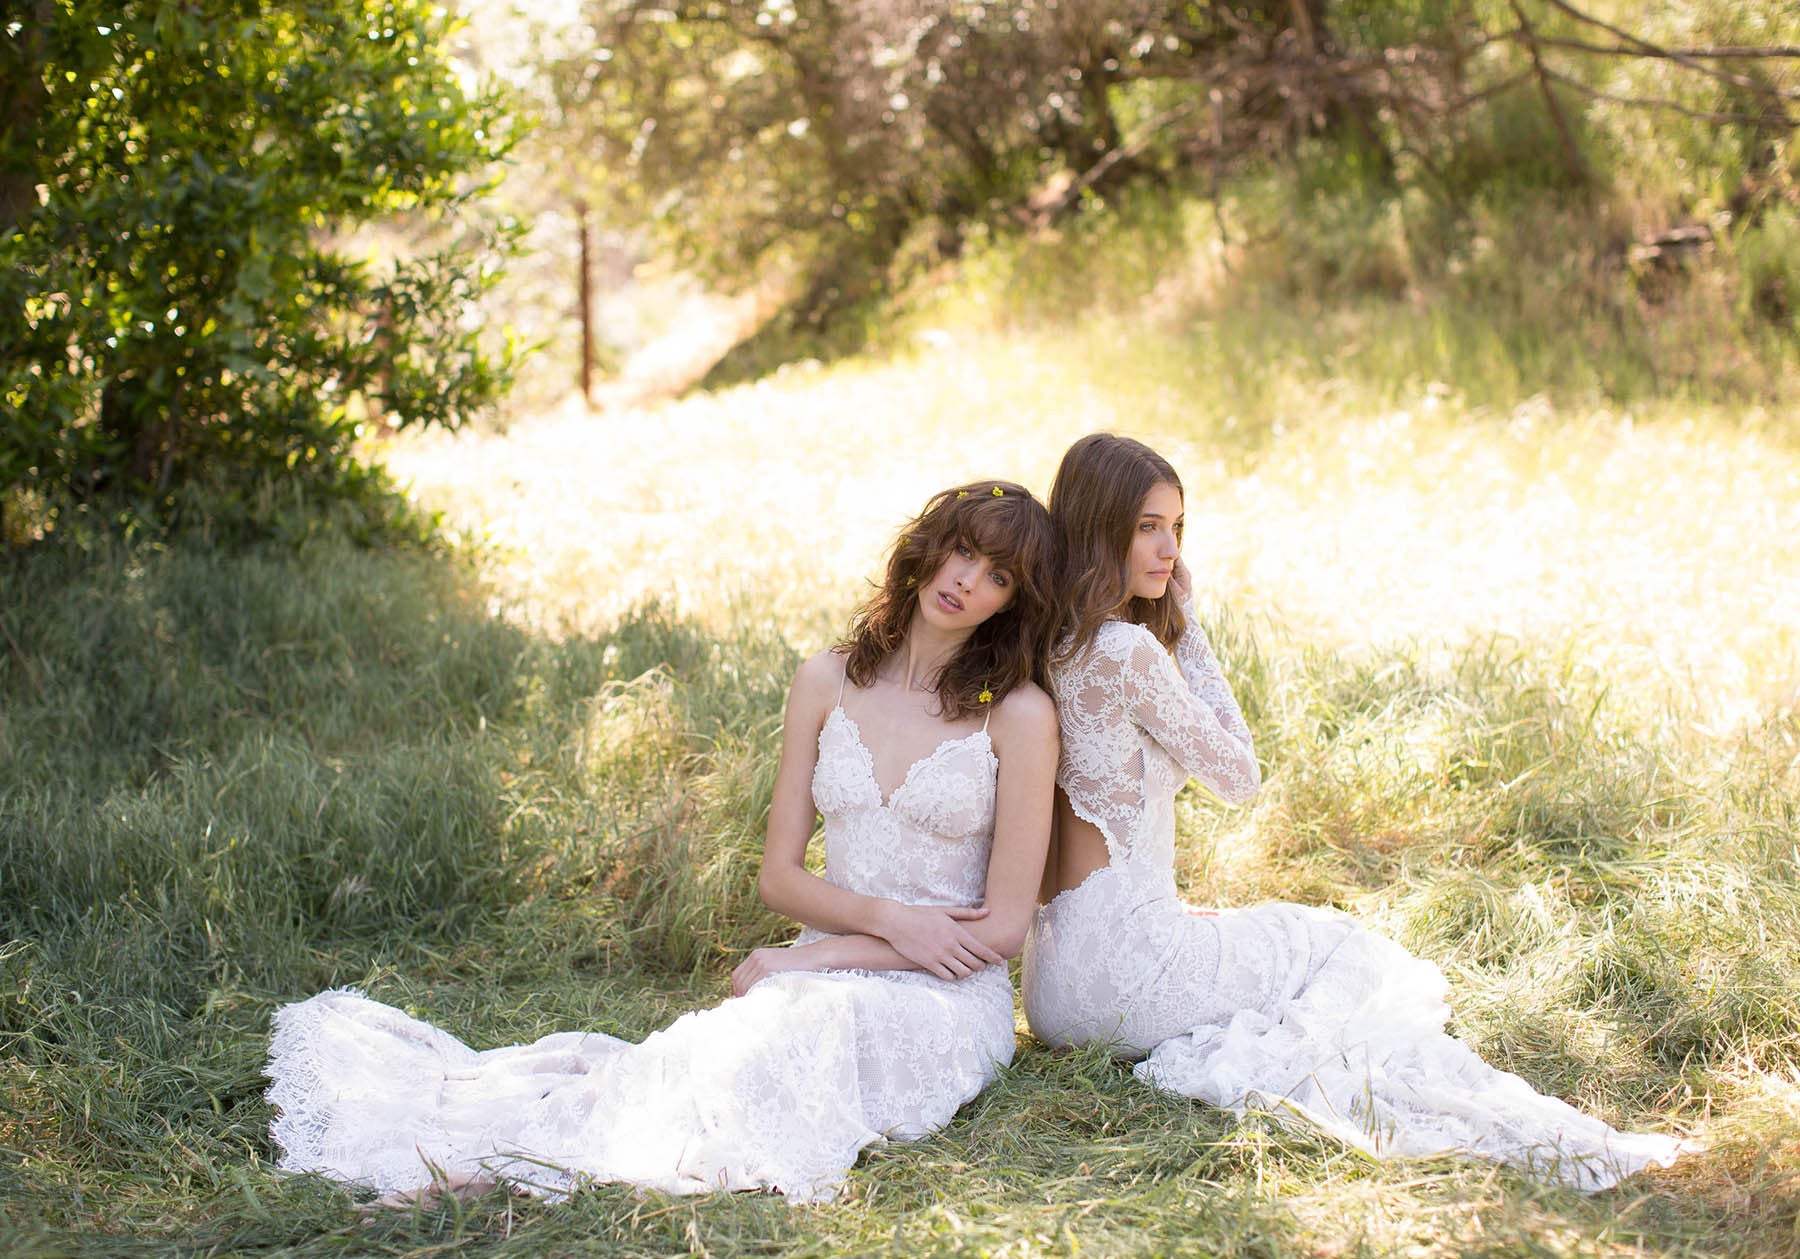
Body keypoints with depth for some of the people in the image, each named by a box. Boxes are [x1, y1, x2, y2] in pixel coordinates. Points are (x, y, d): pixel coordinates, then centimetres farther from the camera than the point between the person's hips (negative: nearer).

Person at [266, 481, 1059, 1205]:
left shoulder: (1017, 714, -5)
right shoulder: (828, 683, 8)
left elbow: (1002, 927, -8)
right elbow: (780, 876, 9)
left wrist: (796, 963, -9)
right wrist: (889, 918, -12)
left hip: (947, 1004, -4)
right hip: (829, 980, 4)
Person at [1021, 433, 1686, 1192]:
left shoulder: (1057, 645, 11)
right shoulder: (1127, 651, -18)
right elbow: (1238, 776, -5)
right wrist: (1184, 622, -2)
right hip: (1125, 956, -9)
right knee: (1348, 958, 4)